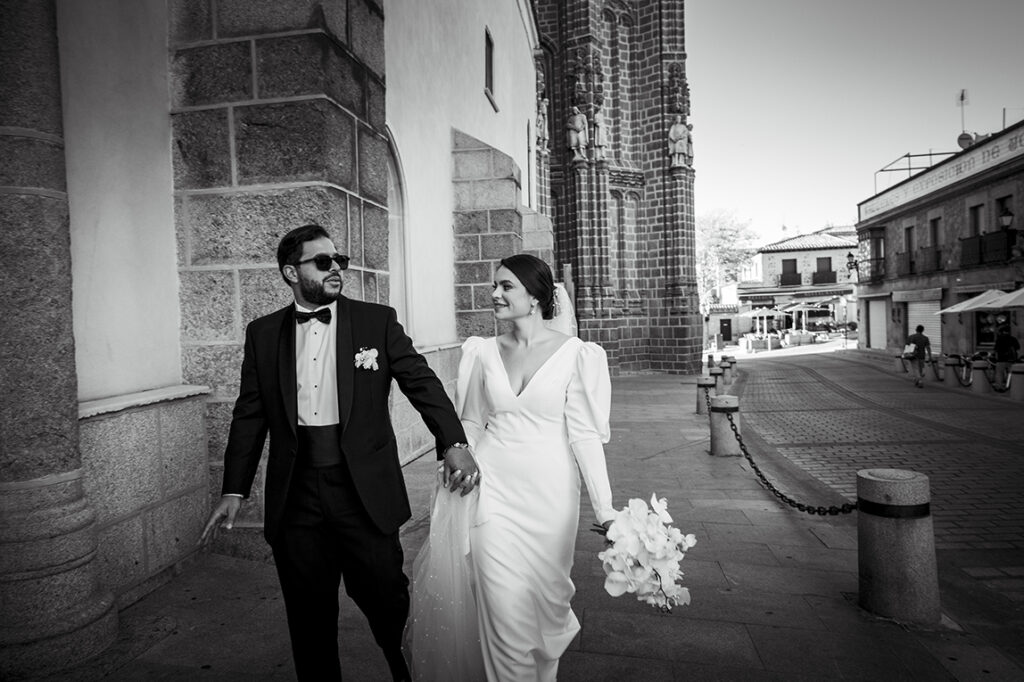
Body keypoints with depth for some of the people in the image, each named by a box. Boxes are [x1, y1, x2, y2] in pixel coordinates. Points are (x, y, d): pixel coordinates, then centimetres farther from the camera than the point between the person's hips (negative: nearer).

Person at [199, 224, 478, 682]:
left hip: (365, 491, -1)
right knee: (309, 615, 13)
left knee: (386, 598, 7)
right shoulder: (263, 334, 6)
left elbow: (421, 381, -3)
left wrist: (453, 442, -16)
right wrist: (234, 490, 3)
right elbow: (250, 415, 7)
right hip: (294, 495, 2)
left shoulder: (378, 321, 1)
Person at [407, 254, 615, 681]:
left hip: (549, 494, -1)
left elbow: (584, 434, -8)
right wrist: (457, 471, 9)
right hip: (493, 490, 2)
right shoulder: (484, 352, 3)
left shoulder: (575, 354, -7)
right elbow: (470, 424, 10)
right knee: (505, 609, 1)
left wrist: (605, 510, -12)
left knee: (545, 599, 14)